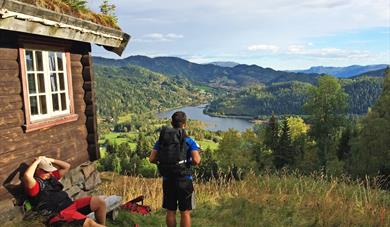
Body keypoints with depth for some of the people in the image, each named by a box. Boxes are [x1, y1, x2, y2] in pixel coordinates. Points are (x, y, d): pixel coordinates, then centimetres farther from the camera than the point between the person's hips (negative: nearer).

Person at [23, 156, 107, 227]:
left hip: (70, 204, 9)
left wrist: (51, 160, 15)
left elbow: (67, 166, 26)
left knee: (99, 201, -5)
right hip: (58, 214, -9)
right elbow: (27, 176, -29)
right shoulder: (34, 184, -5)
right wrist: (37, 161, -13)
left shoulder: (51, 176, 20)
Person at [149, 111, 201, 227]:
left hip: (167, 180, 4)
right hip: (184, 180, -3)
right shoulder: (188, 141, -9)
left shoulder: (161, 139, 2)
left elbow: (152, 159, -3)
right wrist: (189, 162, 2)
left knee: (170, 211, 15)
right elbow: (196, 160, -20)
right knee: (185, 212, 7)